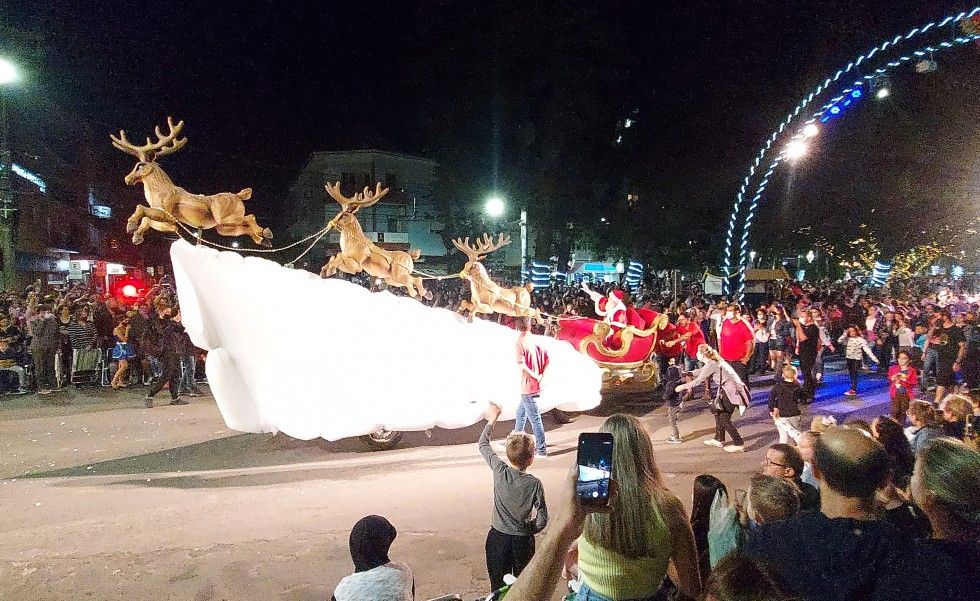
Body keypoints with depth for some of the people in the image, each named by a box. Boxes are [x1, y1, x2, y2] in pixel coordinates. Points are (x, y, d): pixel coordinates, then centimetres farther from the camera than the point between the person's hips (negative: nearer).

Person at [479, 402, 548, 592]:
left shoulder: (500, 472, -14)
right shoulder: (535, 484, -18)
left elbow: (483, 444, 1)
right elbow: (542, 520, -12)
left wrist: (492, 418, 9)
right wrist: (528, 530, 8)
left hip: (498, 538, 1)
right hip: (523, 541, -1)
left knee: (498, 586, 14)